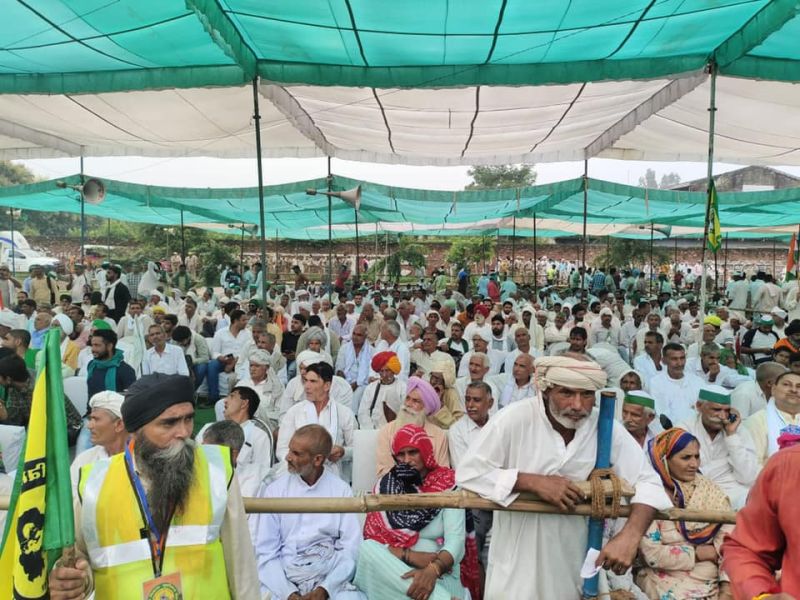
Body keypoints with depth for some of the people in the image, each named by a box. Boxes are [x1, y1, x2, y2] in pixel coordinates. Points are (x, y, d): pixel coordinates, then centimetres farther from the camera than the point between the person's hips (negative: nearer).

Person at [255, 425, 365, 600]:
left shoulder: (342, 490, 1)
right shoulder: (274, 491, 1)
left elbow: (351, 550, -3)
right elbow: (266, 552, -2)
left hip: (330, 574, -1)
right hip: (284, 575, 1)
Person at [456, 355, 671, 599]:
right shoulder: (514, 418, -20)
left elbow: (648, 482, -8)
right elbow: (468, 472, -18)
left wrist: (630, 536, -25)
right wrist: (533, 481, -25)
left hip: (575, 559, 3)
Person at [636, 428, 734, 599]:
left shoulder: (711, 491, 3)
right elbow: (652, 554, -11)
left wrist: (728, 586, -15)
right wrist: (699, 553, -7)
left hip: (715, 580, 4)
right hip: (669, 582, -3)